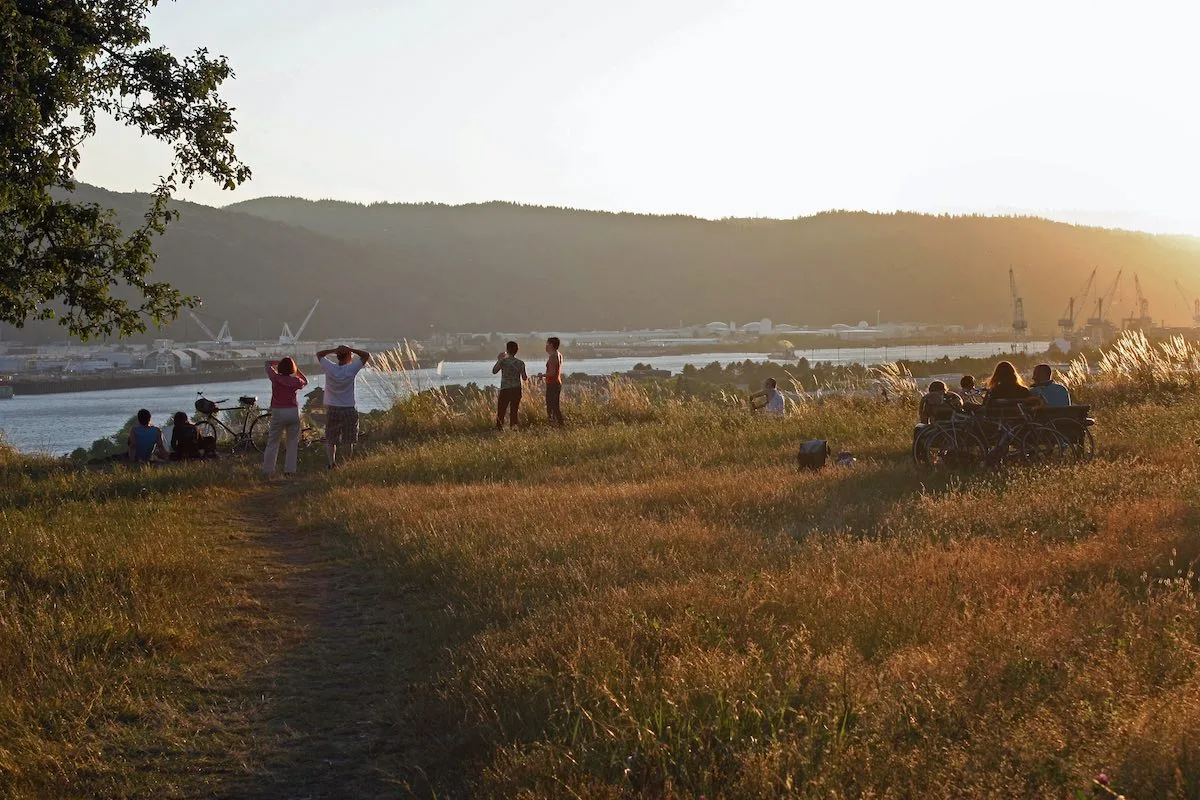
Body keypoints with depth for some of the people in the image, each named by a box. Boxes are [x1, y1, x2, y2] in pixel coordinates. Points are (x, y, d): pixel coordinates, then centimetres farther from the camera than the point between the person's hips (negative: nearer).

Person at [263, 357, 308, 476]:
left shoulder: (276, 378, -6)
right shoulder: (296, 381, -2)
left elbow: (268, 364, 11)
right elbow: (305, 382, 23)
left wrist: (280, 363, 18)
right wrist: (297, 369, 22)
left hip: (278, 413, -1)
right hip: (294, 412, 1)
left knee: (272, 443, 6)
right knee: (292, 443, 10)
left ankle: (268, 471, 4)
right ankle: (290, 470, 8)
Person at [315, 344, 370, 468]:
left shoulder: (330, 368, -6)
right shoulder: (351, 369, -11)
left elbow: (319, 354, 11)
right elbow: (367, 355, -2)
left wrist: (334, 350, 0)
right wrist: (350, 350, -7)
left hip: (332, 410, 1)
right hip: (349, 410, -1)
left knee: (330, 440, 8)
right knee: (348, 441, 7)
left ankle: (332, 462, -9)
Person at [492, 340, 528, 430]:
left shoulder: (503, 361, -8)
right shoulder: (520, 363, 0)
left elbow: (494, 371, 4)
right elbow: (524, 378, 2)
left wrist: (498, 360, 15)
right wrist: (528, 377, 25)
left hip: (505, 390, -3)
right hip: (517, 390, 3)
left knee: (501, 411, 3)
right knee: (514, 411, 9)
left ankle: (499, 428, -2)